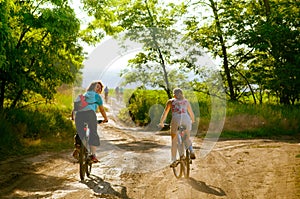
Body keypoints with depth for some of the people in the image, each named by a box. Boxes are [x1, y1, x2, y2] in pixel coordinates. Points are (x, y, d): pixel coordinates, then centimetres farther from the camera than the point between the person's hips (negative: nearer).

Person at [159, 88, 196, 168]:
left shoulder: (170, 101, 16)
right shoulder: (186, 101, 22)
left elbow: (165, 113, 17)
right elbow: (191, 113, 31)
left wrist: (161, 122, 31)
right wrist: (193, 120, 50)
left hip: (176, 119, -2)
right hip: (186, 119, 2)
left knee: (174, 141, 9)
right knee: (187, 139, 24)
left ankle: (173, 160, 4)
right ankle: (191, 151, -3)